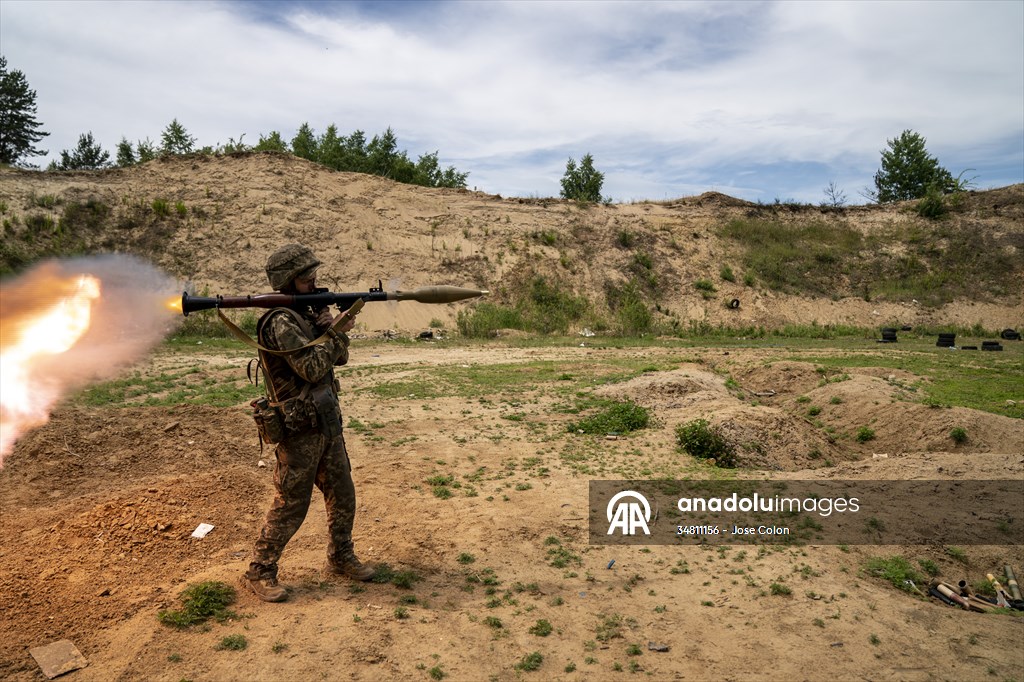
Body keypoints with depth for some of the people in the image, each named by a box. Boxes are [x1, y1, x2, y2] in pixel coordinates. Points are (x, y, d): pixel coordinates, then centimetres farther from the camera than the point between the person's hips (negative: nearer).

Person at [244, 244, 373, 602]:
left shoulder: (309, 313, 11)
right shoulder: (281, 321, -18)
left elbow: (340, 357, 11)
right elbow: (312, 367, -24)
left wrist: (335, 330, -8)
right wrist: (335, 332, -13)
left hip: (328, 423, 9)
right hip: (300, 429, -9)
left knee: (343, 496, 15)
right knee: (290, 506, 1)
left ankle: (341, 558, 32)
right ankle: (260, 572, 19)